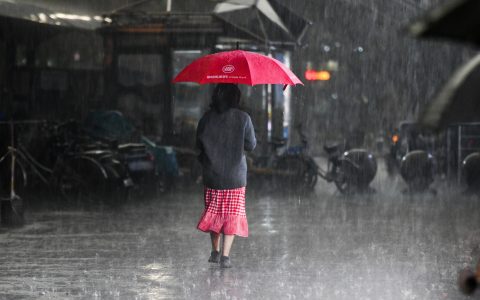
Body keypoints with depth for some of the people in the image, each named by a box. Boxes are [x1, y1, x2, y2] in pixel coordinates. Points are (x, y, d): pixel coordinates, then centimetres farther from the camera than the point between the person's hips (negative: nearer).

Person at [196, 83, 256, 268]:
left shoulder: (206, 118, -4)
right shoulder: (243, 118, -10)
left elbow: (199, 145, 5)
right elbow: (251, 145, -4)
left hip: (211, 175, 2)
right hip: (236, 176, -2)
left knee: (213, 212, 18)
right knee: (232, 214, 3)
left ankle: (215, 252, 25)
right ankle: (225, 256, -5)